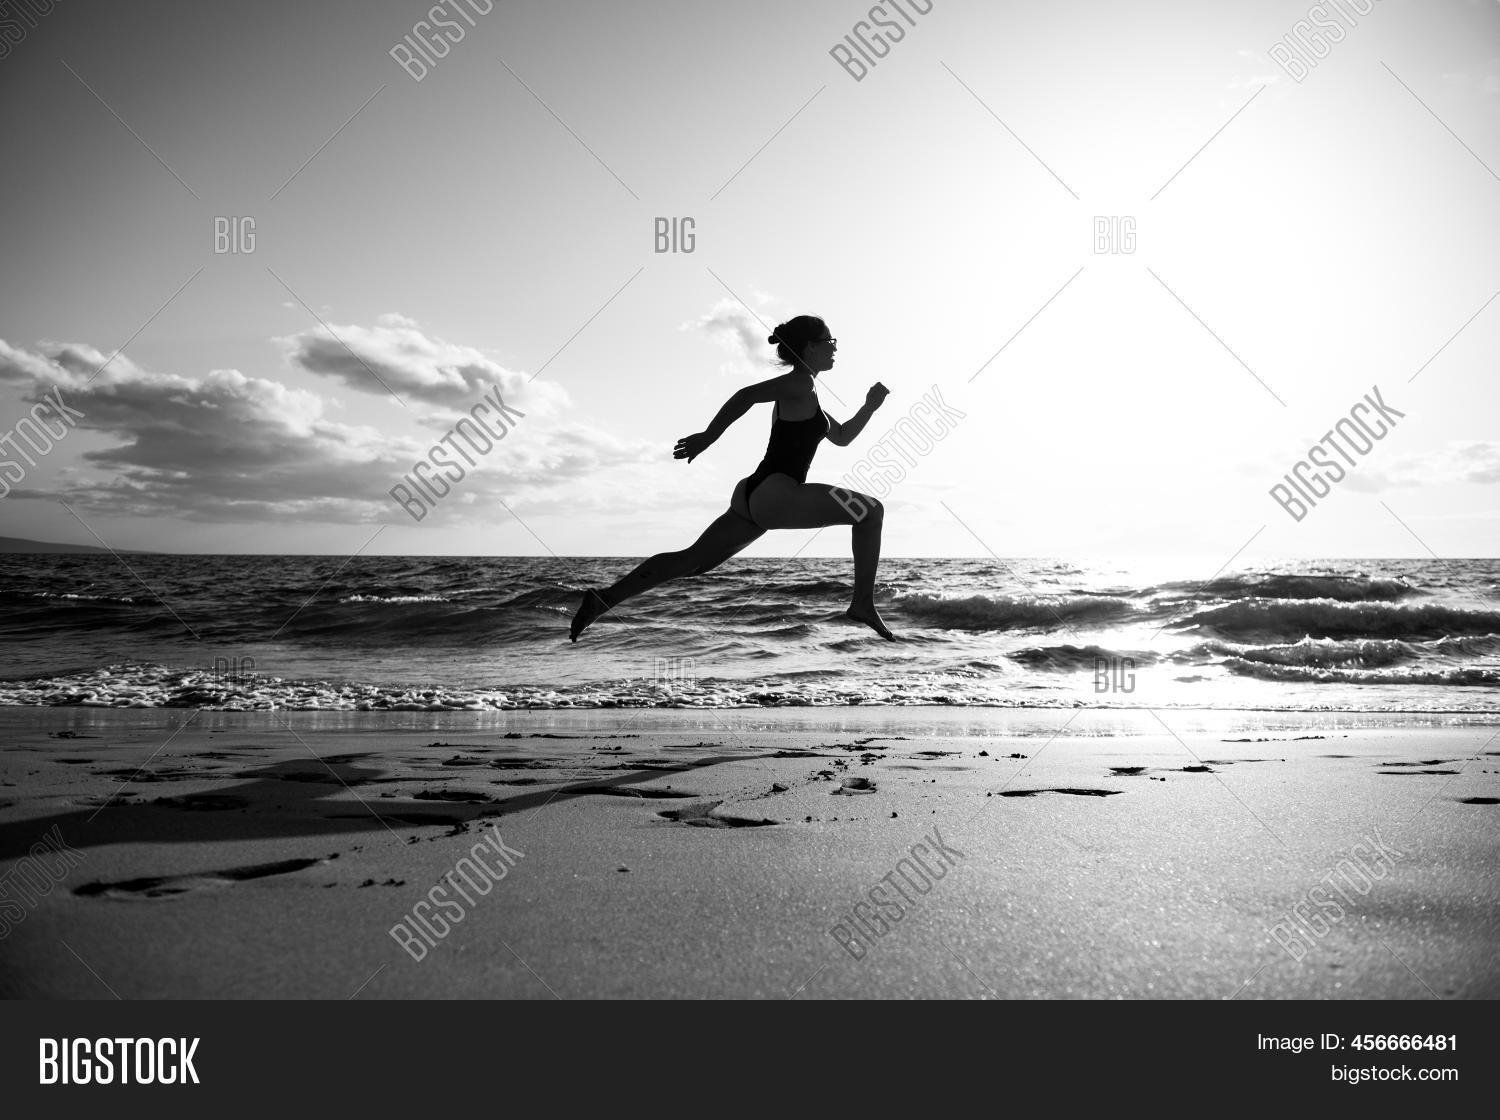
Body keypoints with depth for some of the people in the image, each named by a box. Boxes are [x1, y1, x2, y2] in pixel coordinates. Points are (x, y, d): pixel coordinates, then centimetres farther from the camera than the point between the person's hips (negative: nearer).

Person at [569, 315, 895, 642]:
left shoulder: (802, 395, 26)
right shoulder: (800, 383, -5)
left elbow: (842, 437, 35)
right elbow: (747, 395, -17)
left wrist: (870, 407, 22)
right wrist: (707, 438, -18)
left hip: (754, 496, 10)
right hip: (774, 494, -10)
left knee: (692, 559, 7)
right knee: (871, 509, -4)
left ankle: (606, 597, 1)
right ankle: (863, 604, -8)